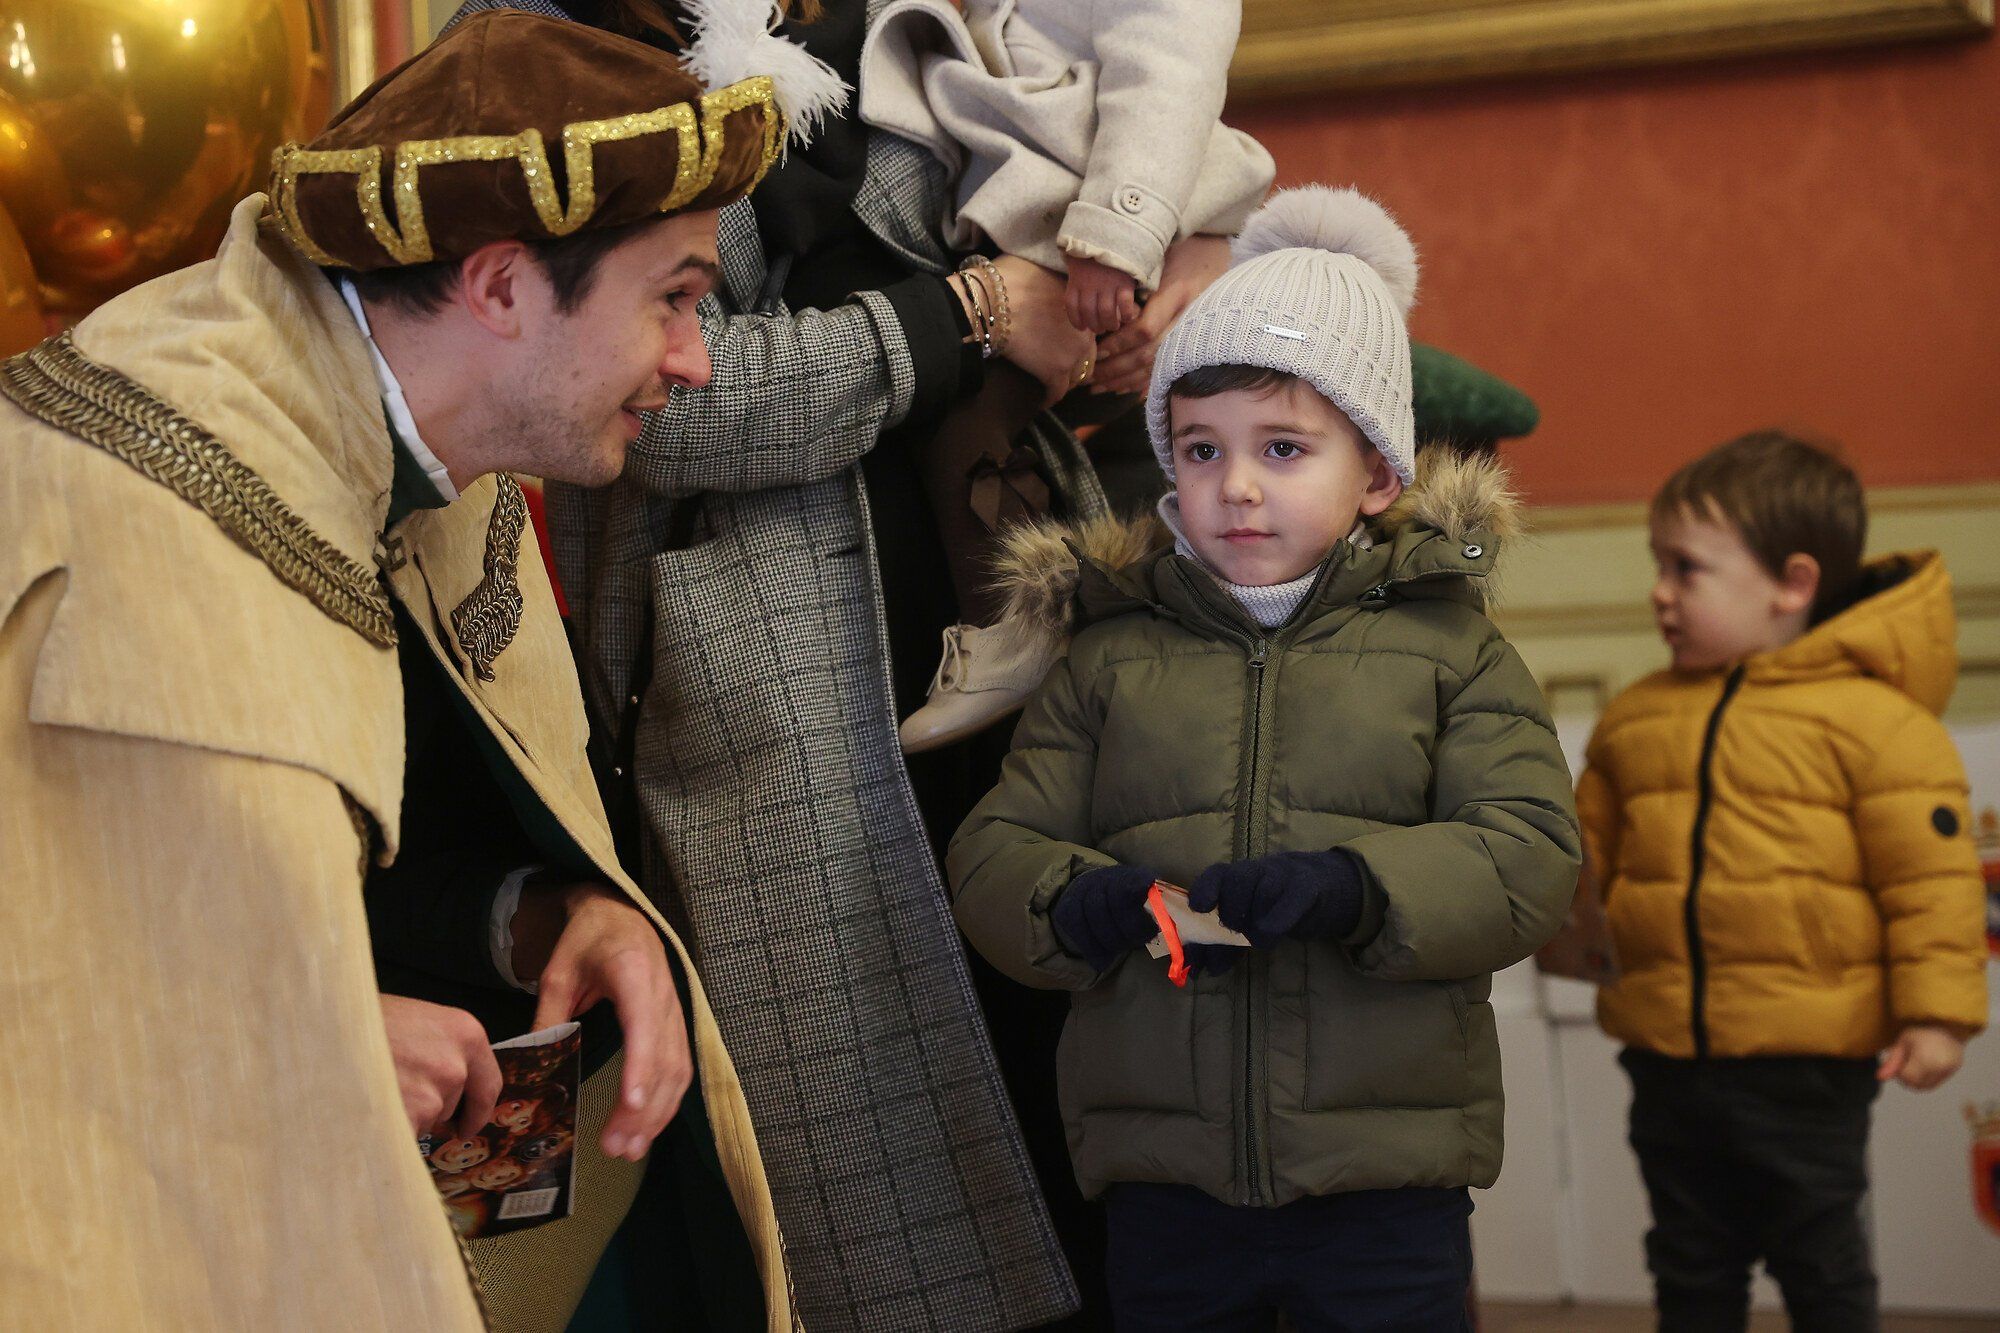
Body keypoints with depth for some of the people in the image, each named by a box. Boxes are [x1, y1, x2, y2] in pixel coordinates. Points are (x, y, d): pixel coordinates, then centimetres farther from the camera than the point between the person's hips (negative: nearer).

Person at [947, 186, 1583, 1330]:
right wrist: (1077, 905, -16)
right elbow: (992, 854, 6)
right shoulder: (1111, 656, 9)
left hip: (1387, 1191, -1)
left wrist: (1357, 889, -22)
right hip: (1168, 1187, 2)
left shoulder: (1446, 647, 4)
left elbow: (1530, 857, -6)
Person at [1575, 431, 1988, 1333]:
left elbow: (1932, 875, -11)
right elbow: (1584, 850, 14)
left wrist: (1936, 1012, -14)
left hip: (1805, 1064, -5)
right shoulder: (1633, 719, 8)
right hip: (1667, 1057, 5)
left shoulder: (1871, 717, -11)